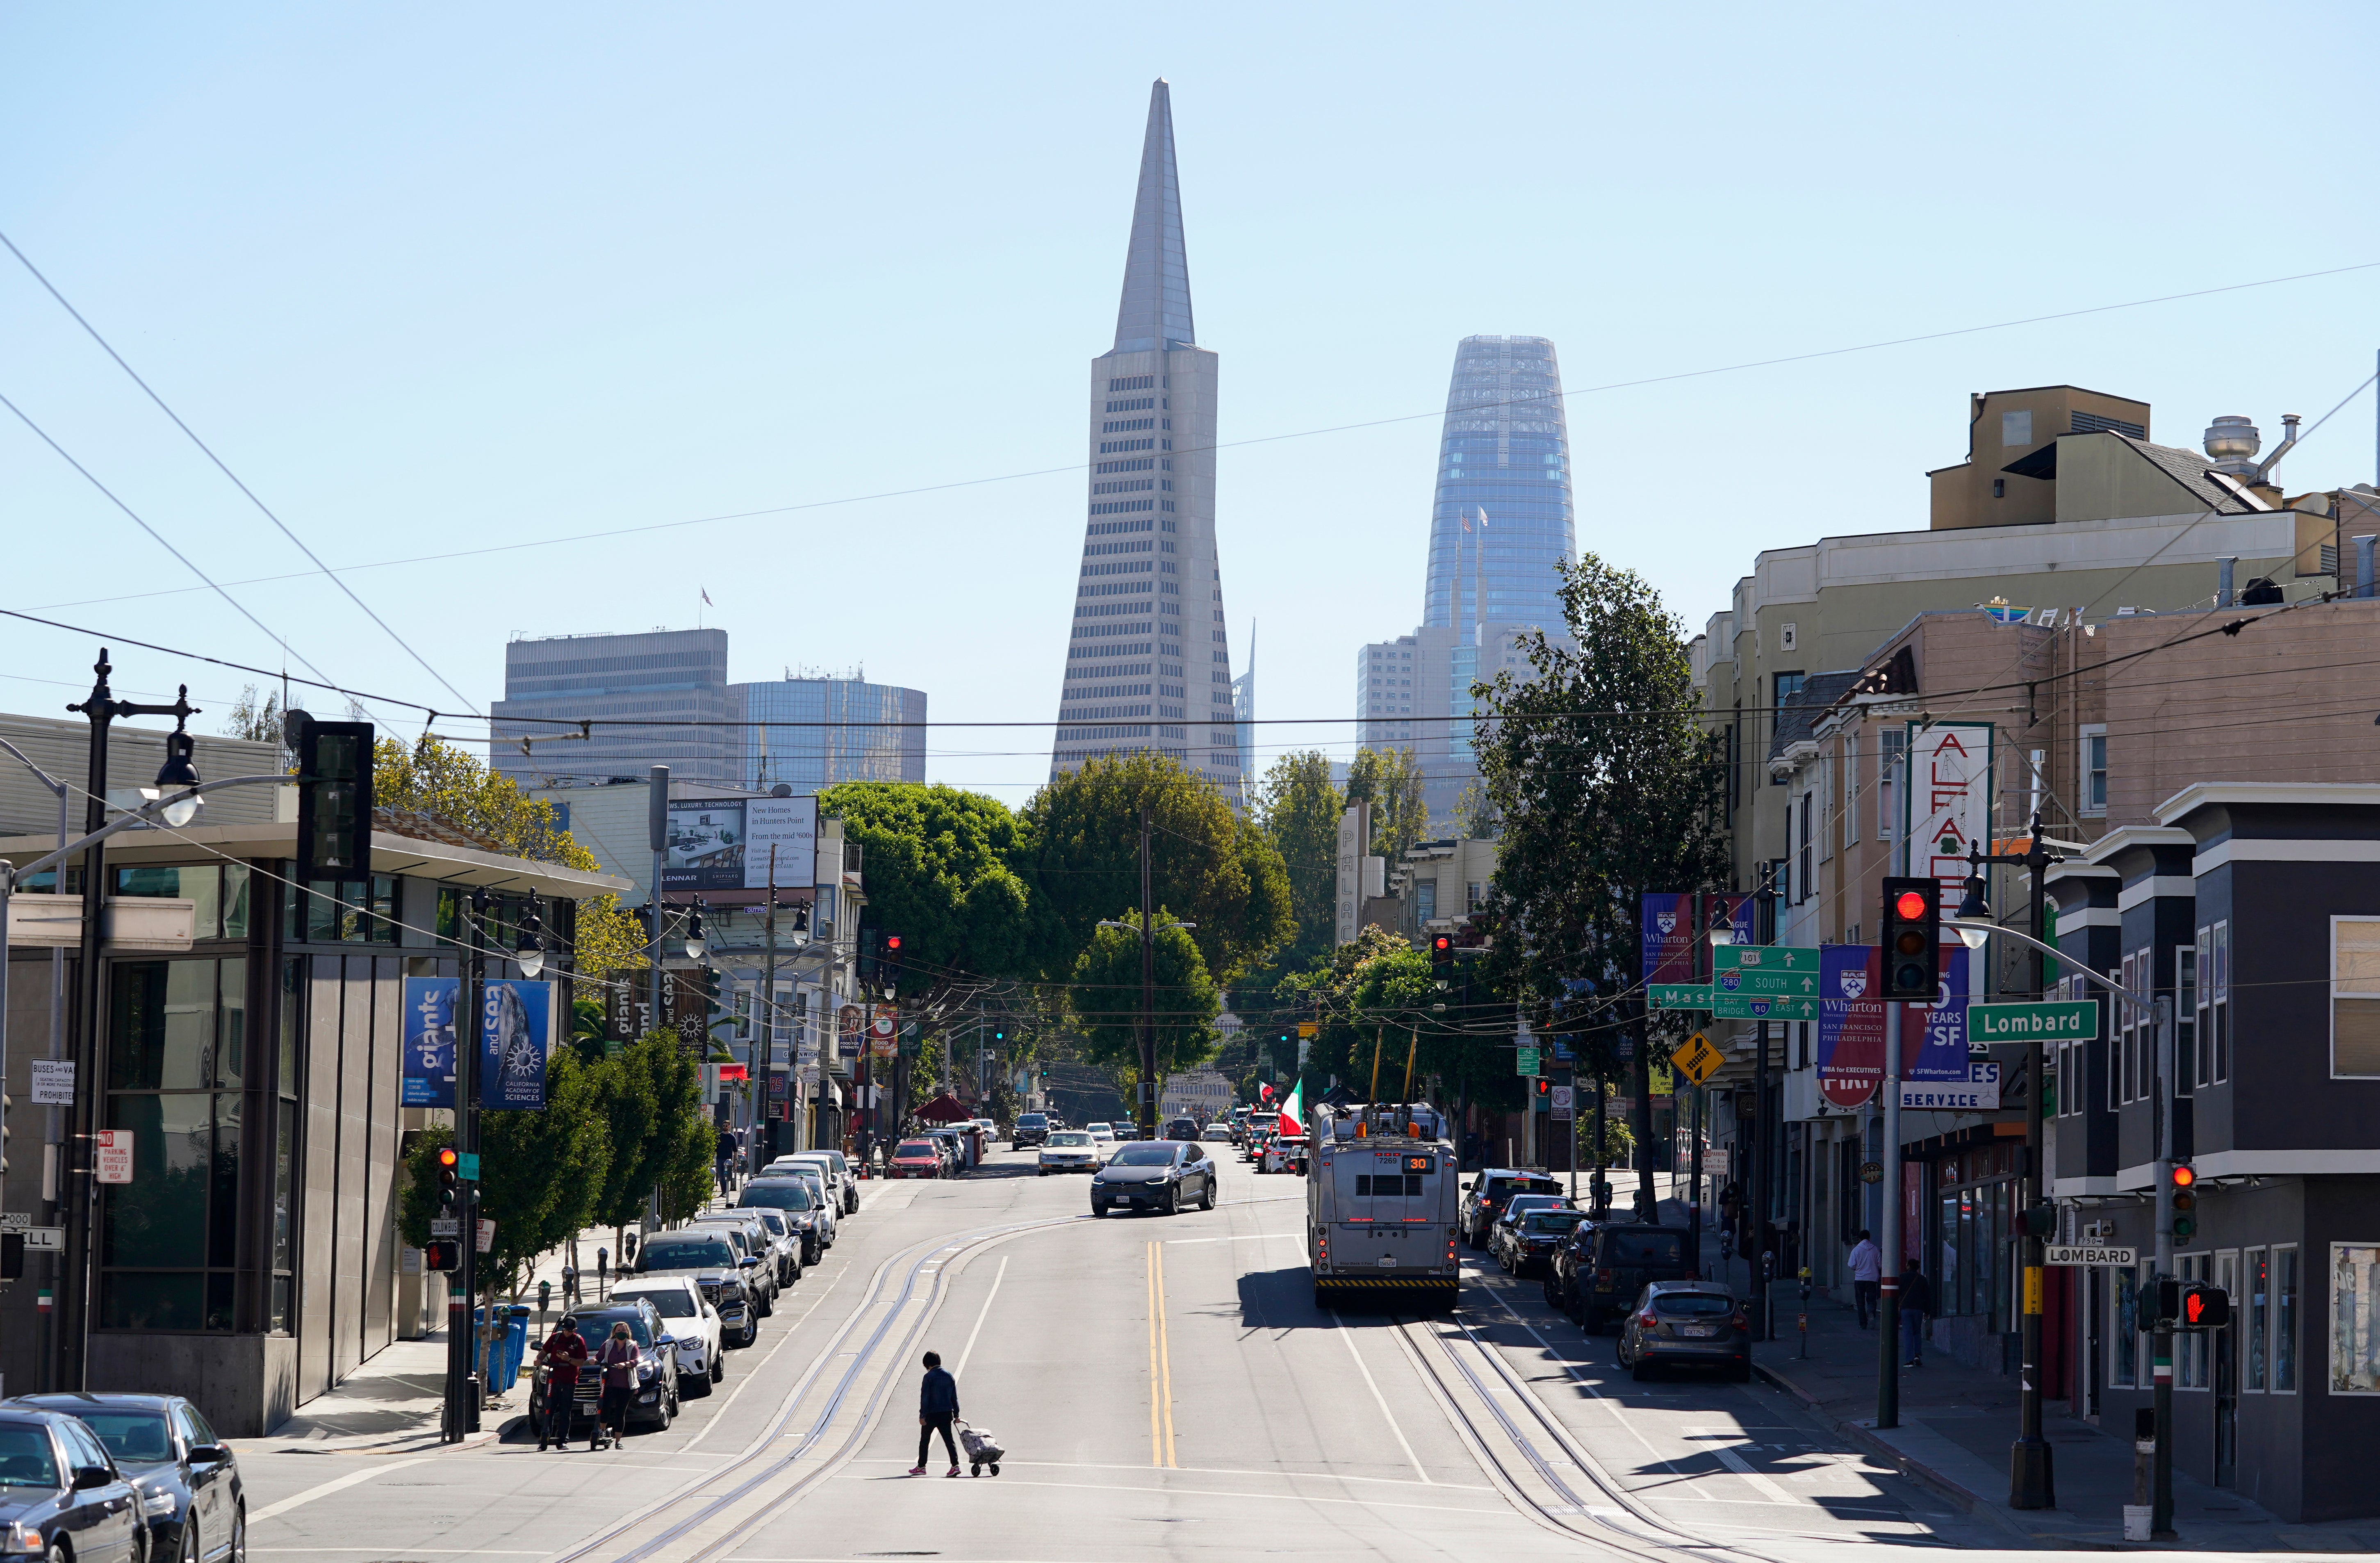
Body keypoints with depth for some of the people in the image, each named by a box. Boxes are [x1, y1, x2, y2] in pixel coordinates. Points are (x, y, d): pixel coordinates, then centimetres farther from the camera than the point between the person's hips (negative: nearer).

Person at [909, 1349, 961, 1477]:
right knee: (949, 1439, 3)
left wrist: (922, 1415, -11)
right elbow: (954, 1397, 12)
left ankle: (921, 1467, 16)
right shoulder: (949, 1377, 8)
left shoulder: (929, 1377, -10)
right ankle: (955, 1465, -11)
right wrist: (956, 1414, 18)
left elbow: (925, 1397, -13)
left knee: (925, 1440, 10)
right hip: (947, 1413, 5)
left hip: (932, 1414, -5)